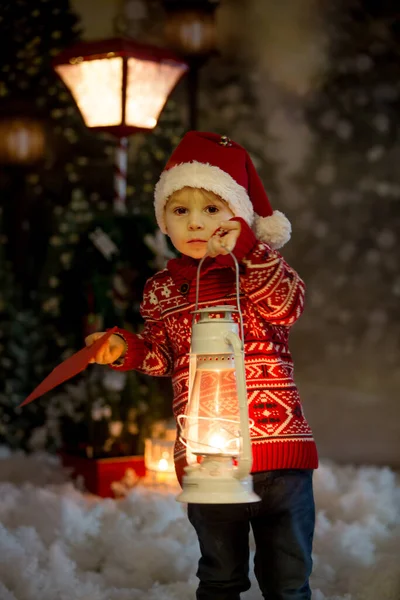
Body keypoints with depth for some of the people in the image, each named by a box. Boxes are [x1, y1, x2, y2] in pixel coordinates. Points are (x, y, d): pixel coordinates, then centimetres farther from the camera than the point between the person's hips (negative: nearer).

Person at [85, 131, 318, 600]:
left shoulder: (261, 267, 0)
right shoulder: (162, 289, 9)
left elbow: (285, 308, -18)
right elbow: (163, 357, 16)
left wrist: (248, 250, -26)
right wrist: (128, 349, -3)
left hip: (279, 447, -2)